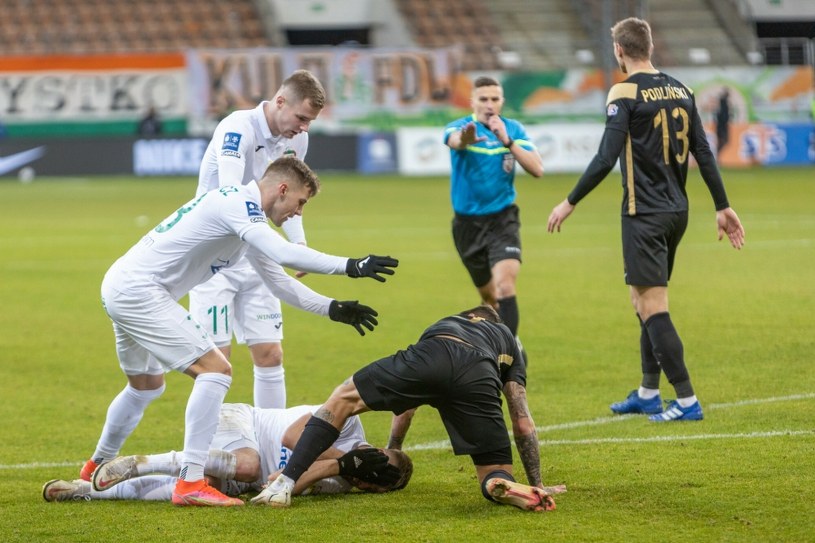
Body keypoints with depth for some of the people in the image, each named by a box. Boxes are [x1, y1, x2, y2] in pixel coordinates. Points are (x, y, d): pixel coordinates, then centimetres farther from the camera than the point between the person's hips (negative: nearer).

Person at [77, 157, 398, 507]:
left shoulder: (246, 215, 16)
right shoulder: (237, 203, -16)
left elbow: (278, 280, 24)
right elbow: (284, 254, -30)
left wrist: (331, 308, 17)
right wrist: (350, 266, -27)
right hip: (140, 291, -11)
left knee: (146, 386, 29)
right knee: (215, 370, -15)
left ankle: (98, 468, 46)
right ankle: (190, 484, -19)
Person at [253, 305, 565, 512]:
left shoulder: (443, 325, 48)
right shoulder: (509, 343, 42)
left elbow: (407, 404, 56)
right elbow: (524, 424, 35)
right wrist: (537, 484, 42)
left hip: (431, 357, 0)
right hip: (478, 377, 0)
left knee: (343, 400, 19)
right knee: (495, 480, 11)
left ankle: (285, 484, 5)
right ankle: (528, 496, -27)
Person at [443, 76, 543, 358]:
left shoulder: (513, 129, -1)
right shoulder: (460, 126, -8)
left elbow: (537, 169, -13)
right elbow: (454, 140, -35)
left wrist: (507, 141, -26)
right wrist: (465, 138, -61)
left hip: (502, 219, -1)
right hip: (467, 223, 1)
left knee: (505, 286, -21)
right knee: (488, 295, 13)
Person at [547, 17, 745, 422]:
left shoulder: (625, 93, -11)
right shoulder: (679, 90, 9)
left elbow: (606, 158, -16)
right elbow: (703, 153, 9)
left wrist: (570, 202, -7)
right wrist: (722, 207, 15)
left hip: (644, 215, -7)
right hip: (676, 211, 8)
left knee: (652, 308, -6)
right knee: (648, 304, 18)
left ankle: (686, 401, -10)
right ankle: (647, 393, 25)